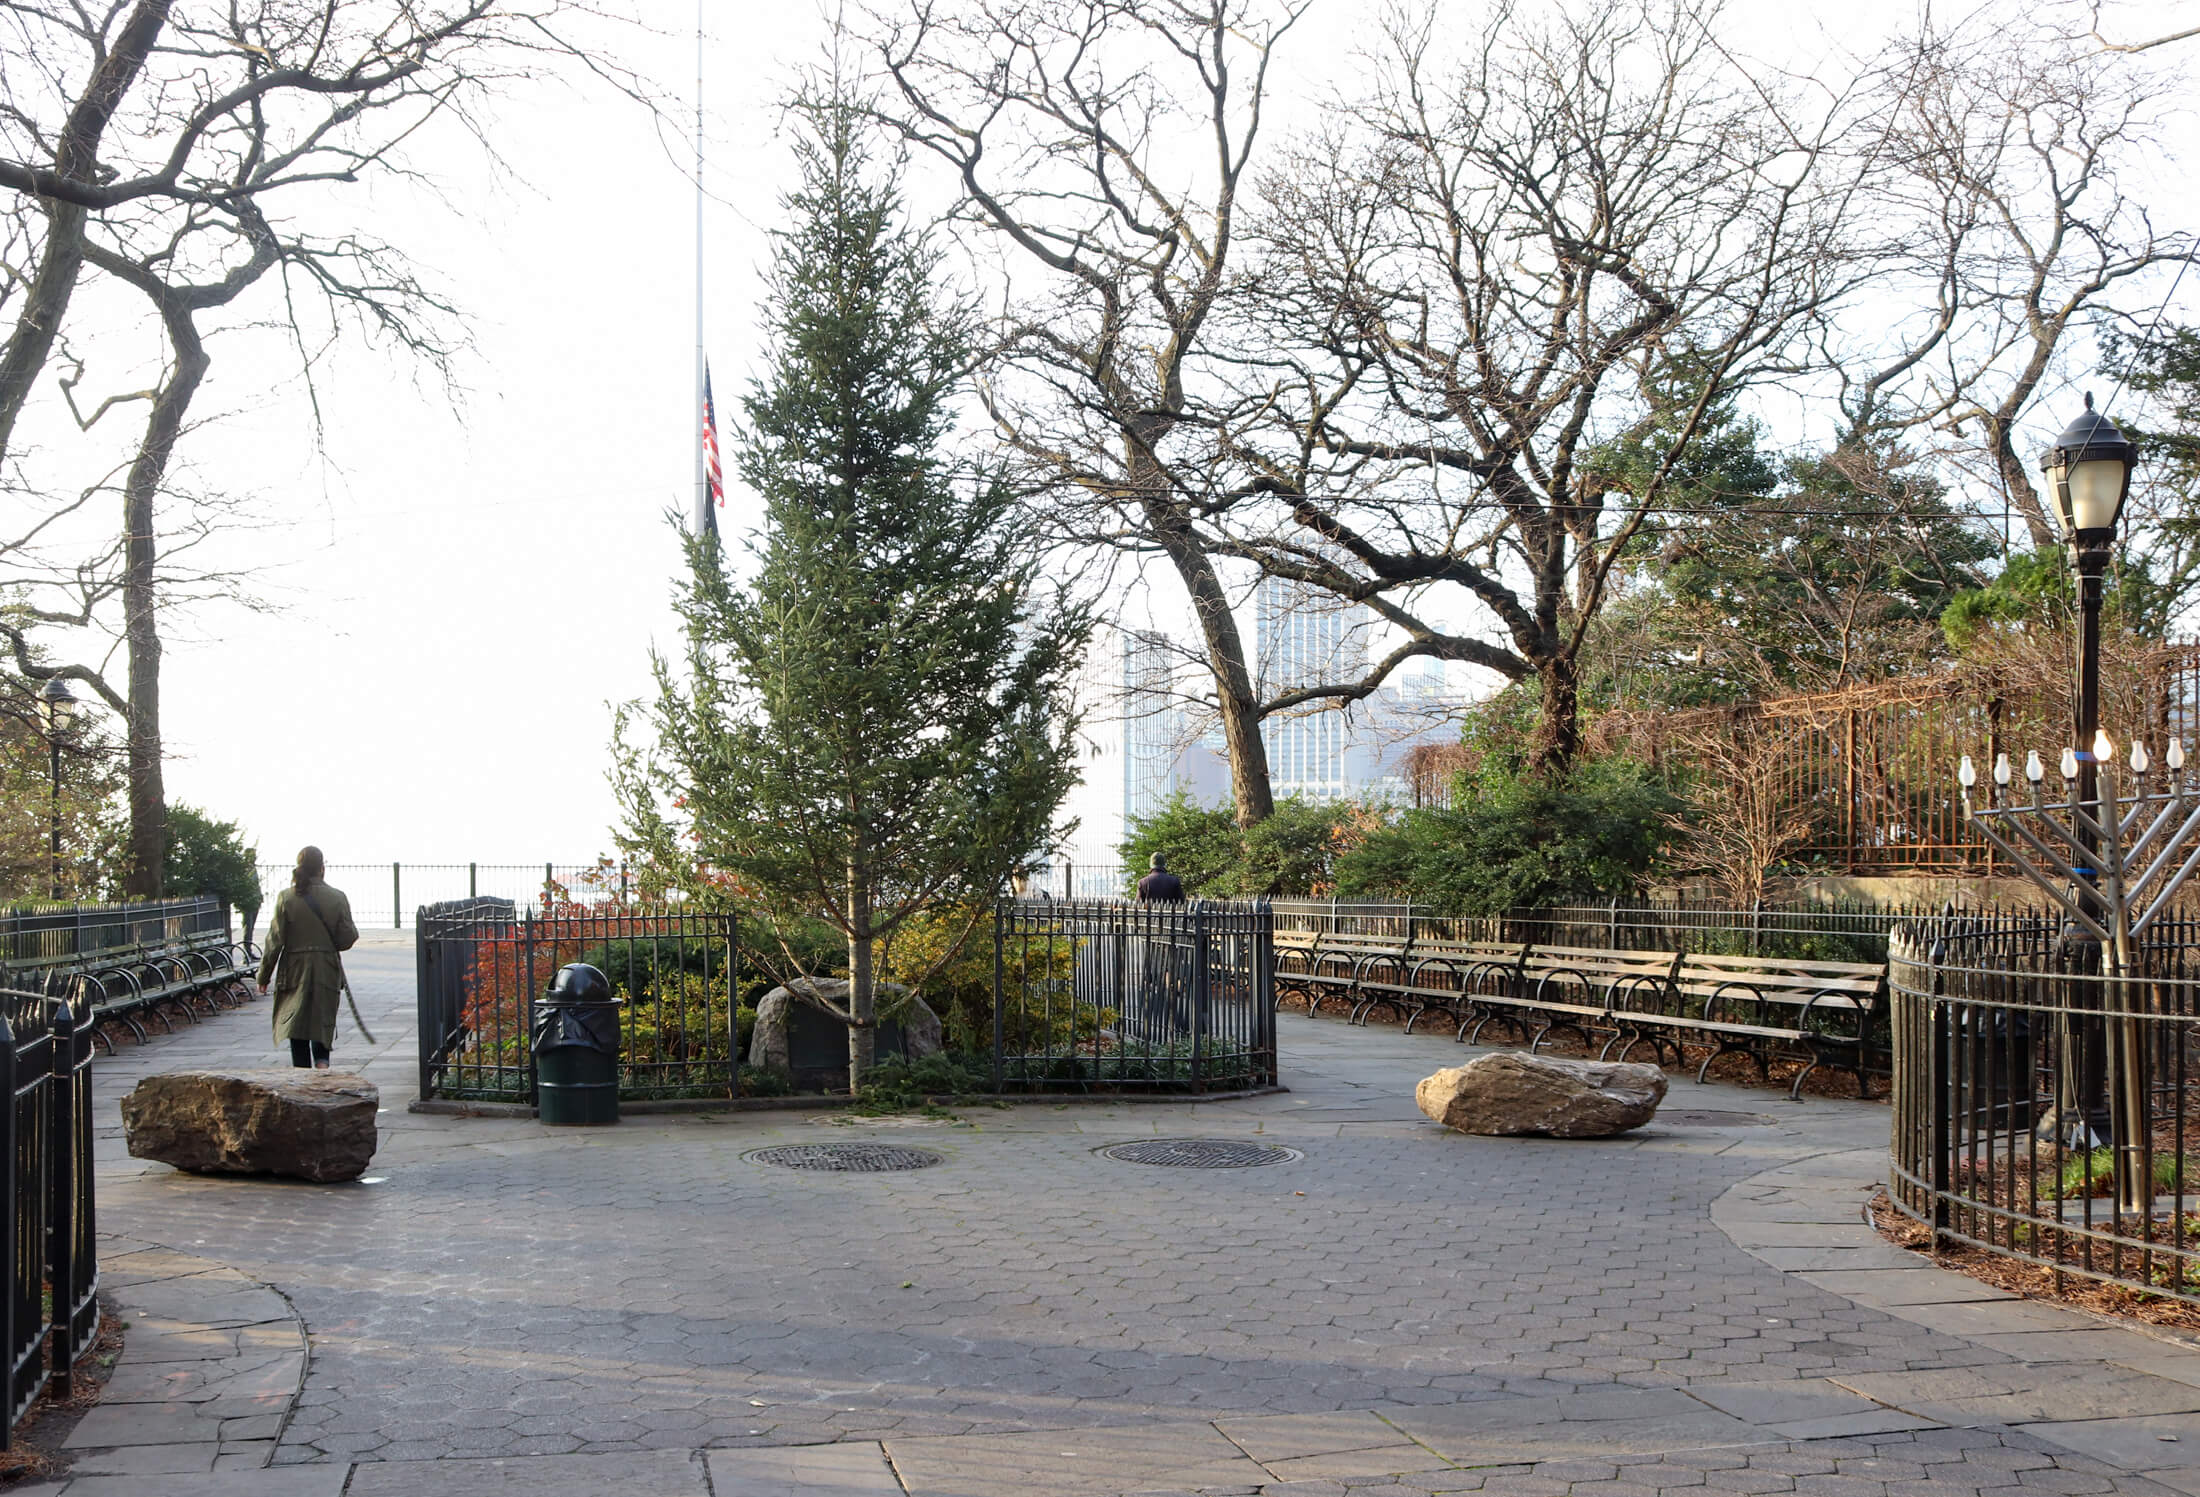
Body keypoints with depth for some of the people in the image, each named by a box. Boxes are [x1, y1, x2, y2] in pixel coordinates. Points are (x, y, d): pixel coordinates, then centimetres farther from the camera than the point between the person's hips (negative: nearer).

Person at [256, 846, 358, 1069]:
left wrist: (264, 975, 4)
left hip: (295, 972, -1)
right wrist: (354, 932, 19)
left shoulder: (286, 898, -6)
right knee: (322, 1022, 15)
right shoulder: (337, 898, -5)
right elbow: (346, 939, -4)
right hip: (327, 972, 1)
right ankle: (322, 1062, -8)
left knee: (297, 1028, 8)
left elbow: (275, 941, -4)